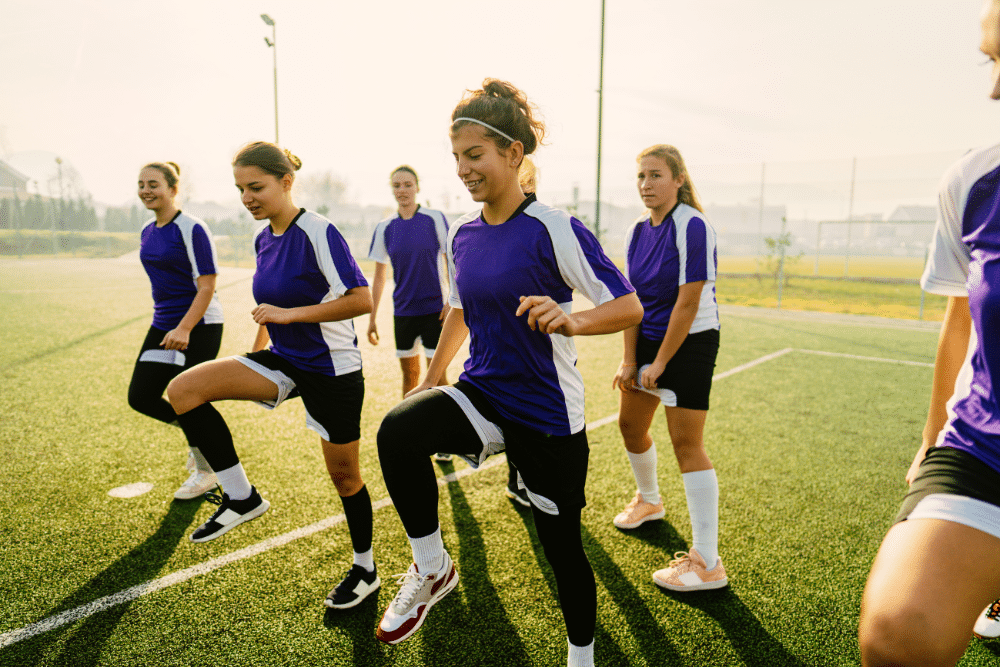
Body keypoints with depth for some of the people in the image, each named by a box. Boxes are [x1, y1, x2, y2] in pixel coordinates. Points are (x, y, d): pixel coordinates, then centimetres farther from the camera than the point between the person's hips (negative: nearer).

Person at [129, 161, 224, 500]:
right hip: (163, 325, 8)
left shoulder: (191, 228, -14)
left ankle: (205, 472, 21)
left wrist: (184, 329, -27)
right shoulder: (147, 232, 10)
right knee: (140, 397, 5)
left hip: (198, 327, -8)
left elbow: (207, 286, -19)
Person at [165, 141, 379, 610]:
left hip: (332, 368, -7)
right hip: (283, 360, 7)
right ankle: (241, 497, 0)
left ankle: (365, 570, 29)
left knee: (343, 474, 5)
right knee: (182, 389, -11)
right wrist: (260, 346, 20)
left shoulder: (318, 232, -18)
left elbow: (361, 300, -23)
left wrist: (288, 314, -23)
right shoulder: (263, 238, 5)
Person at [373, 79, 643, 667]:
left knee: (562, 545, 8)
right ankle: (433, 570, -2)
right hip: (482, 392, 5)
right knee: (397, 431, -25)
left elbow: (629, 306, -15)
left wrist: (570, 320, -34)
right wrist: (432, 378, 22)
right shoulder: (462, 235, 5)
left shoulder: (553, 229, -15)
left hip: (548, 412, -4)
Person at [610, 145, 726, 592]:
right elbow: (632, 299, 2)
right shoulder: (637, 231, 4)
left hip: (691, 342, -8)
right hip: (649, 338, 8)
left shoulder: (691, 226, -18)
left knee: (686, 442, -9)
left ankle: (707, 563, -1)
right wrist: (629, 359, -3)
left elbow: (688, 302, -20)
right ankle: (648, 500, 45)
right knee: (631, 424, 16)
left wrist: (660, 362, -16)